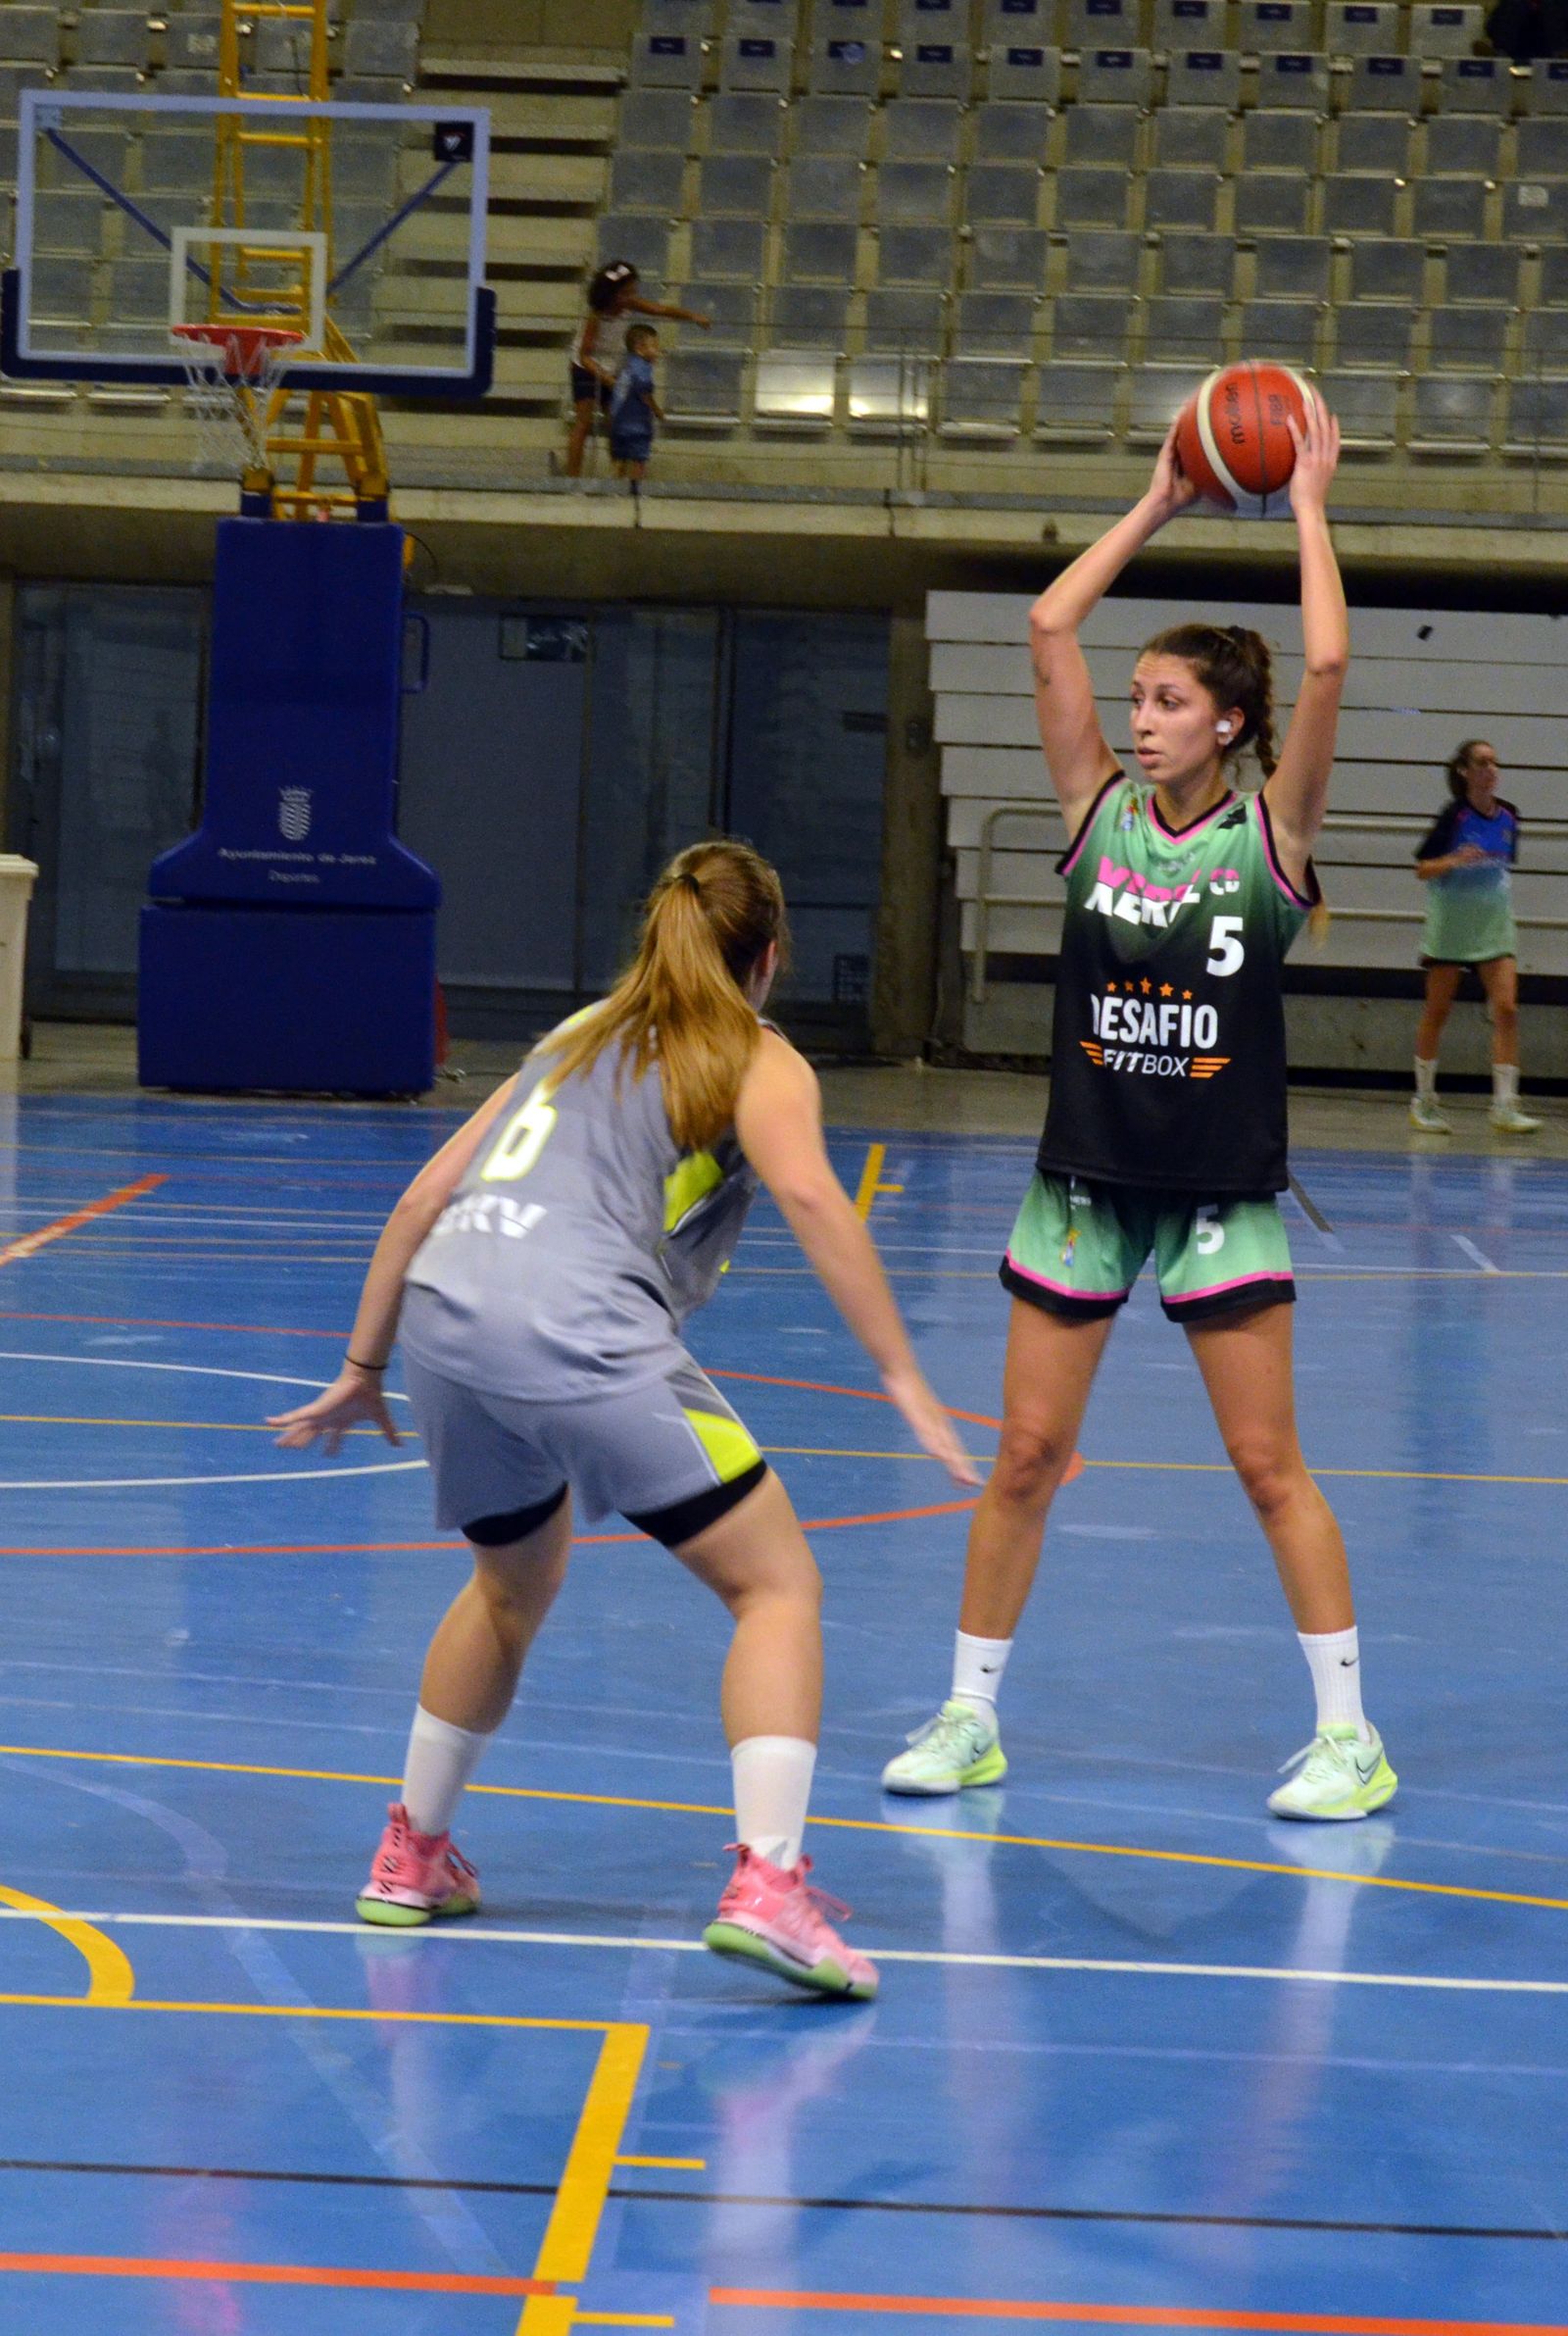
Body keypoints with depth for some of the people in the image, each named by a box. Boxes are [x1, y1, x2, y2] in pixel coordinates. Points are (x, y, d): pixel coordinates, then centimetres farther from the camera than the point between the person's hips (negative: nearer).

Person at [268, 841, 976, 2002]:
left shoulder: (581, 1035, 30)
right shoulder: (756, 1061, 12)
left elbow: (428, 1194, 27)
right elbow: (806, 1191, -9)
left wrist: (365, 1364, 33)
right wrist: (903, 1376, -11)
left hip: (444, 1310, 7)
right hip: (579, 1331, -6)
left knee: (515, 1585, 31)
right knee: (777, 1583, 2)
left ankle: (412, 1858, 40)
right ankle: (768, 1885, -14)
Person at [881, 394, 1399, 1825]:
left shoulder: (1270, 833, -5)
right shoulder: (1101, 811, 2)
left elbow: (1327, 664, -18)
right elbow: (1051, 628, -3)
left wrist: (1309, 508, -8)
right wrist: (1158, 507, 2)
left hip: (1224, 1195, -3)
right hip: (1085, 1182, 3)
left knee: (1269, 1464, 0)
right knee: (1027, 1452, 5)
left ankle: (1351, 1735, 8)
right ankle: (970, 1717, 15)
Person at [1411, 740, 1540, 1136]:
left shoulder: (1507, 817, 2)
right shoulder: (1454, 816, -11)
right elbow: (1422, 869, -9)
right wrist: (1454, 861, -26)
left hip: (1495, 925, 4)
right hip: (1450, 925, -4)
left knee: (1506, 1010, -9)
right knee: (1437, 1011, 5)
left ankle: (1505, 1105, -10)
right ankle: (1424, 1100, 17)